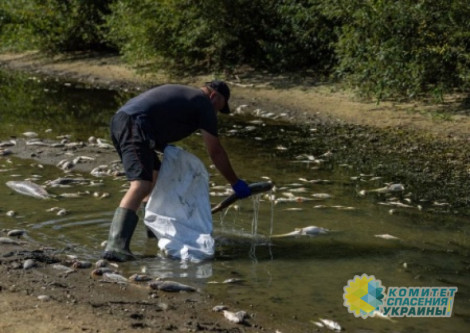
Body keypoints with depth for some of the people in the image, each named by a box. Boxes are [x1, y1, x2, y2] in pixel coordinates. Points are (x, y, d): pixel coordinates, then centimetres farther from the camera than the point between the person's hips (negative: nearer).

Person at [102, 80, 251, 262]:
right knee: (142, 184, -21)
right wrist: (236, 183, 16)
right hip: (135, 125, -10)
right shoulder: (204, 104, 6)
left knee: (155, 174, 26)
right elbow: (216, 152, 8)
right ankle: (116, 245, -35)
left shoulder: (181, 93, 31)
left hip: (119, 119, 10)